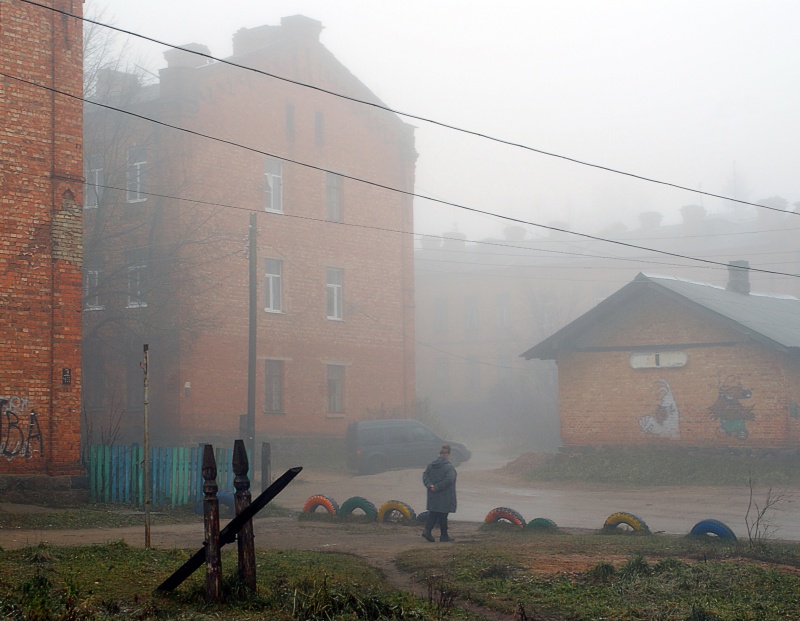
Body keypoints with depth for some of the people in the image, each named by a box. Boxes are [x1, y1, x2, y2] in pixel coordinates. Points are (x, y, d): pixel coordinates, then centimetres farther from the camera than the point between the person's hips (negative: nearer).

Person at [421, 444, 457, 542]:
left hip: (433, 495, 5)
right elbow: (448, 479, -22)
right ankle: (444, 536, 10)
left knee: (433, 514, 12)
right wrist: (437, 487, -18)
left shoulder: (431, 465, 6)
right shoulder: (448, 466, -13)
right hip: (444, 496, -5)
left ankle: (427, 530, -6)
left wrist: (429, 485, -9)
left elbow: (425, 476, 2)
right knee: (443, 516, 2)